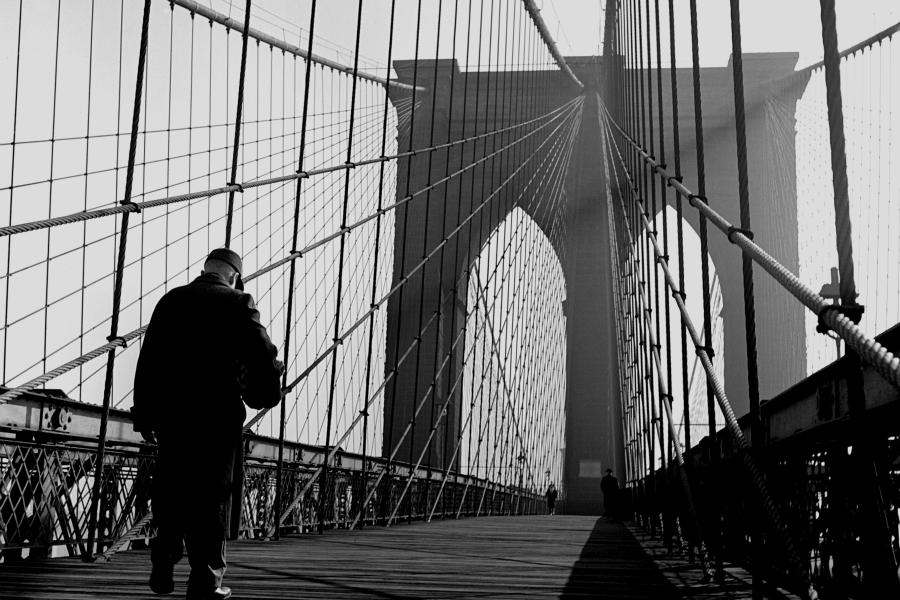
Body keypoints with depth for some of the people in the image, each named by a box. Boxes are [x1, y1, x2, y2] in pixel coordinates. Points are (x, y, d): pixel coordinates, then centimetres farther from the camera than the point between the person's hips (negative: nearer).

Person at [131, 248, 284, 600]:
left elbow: (147, 360, 7)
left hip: (169, 412, 4)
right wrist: (265, 394, 9)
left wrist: (143, 414, 11)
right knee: (212, 495, 3)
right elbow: (264, 355, -9)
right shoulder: (238, 303, -3)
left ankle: (163, 566, 13)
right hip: (217, 415, -3)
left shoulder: (170, 300, 9)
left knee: (170, 492, 17)